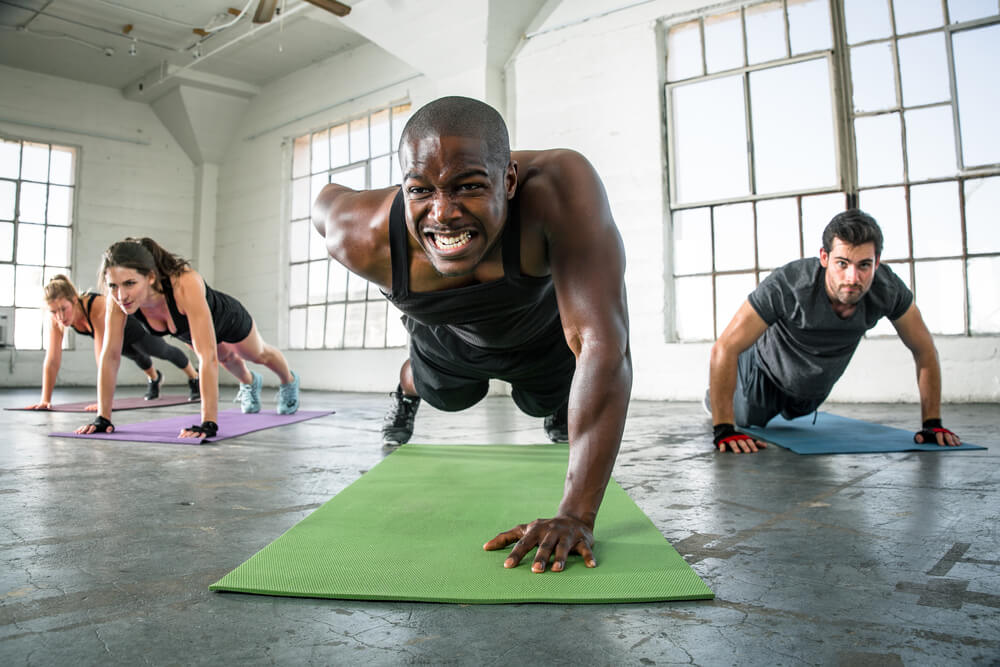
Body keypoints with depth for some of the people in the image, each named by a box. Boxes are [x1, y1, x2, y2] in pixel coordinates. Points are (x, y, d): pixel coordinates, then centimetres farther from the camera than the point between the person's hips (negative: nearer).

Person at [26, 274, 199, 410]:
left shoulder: (97, 307, -48)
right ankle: (154, 378, 68)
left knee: (163, 351, 23)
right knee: (137, 356, 35)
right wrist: (45, 399, -31)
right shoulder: (55, 317, -32)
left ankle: (194, 377, 51)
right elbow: (52, 360, -28)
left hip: (131, 326, -5)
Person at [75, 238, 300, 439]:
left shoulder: (185, 284, -51)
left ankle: (289, 382, 64)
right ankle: (250, 383, 71)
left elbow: (207, 357, -54)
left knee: (260, 354, 30)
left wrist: (208, 423, -56)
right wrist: (103, 417, -30)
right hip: (189, 332, 4)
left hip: (228, 320, -4)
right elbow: (110, 355, -29)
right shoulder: (120, 296, -36)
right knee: (226, 358, 35)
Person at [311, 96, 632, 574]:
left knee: (545, 404, 29)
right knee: (443, 396, 32)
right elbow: (327, 199, -14)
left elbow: (605, 348, -51)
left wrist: (576, 515, -53)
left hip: (543, 328, 0)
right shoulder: (364, 237, -40)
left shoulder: (561, 188, -49)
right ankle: (405, 395, 71)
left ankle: (557, 409, 69)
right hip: (448, 337, 1)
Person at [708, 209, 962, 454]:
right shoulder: (787, 286, -45)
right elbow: (725, 349, -42)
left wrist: (932, 424, -18)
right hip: (767, 376, -4)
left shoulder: (888, 289, -33)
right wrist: (724, 431, -44)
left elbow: (924, 350, -16)